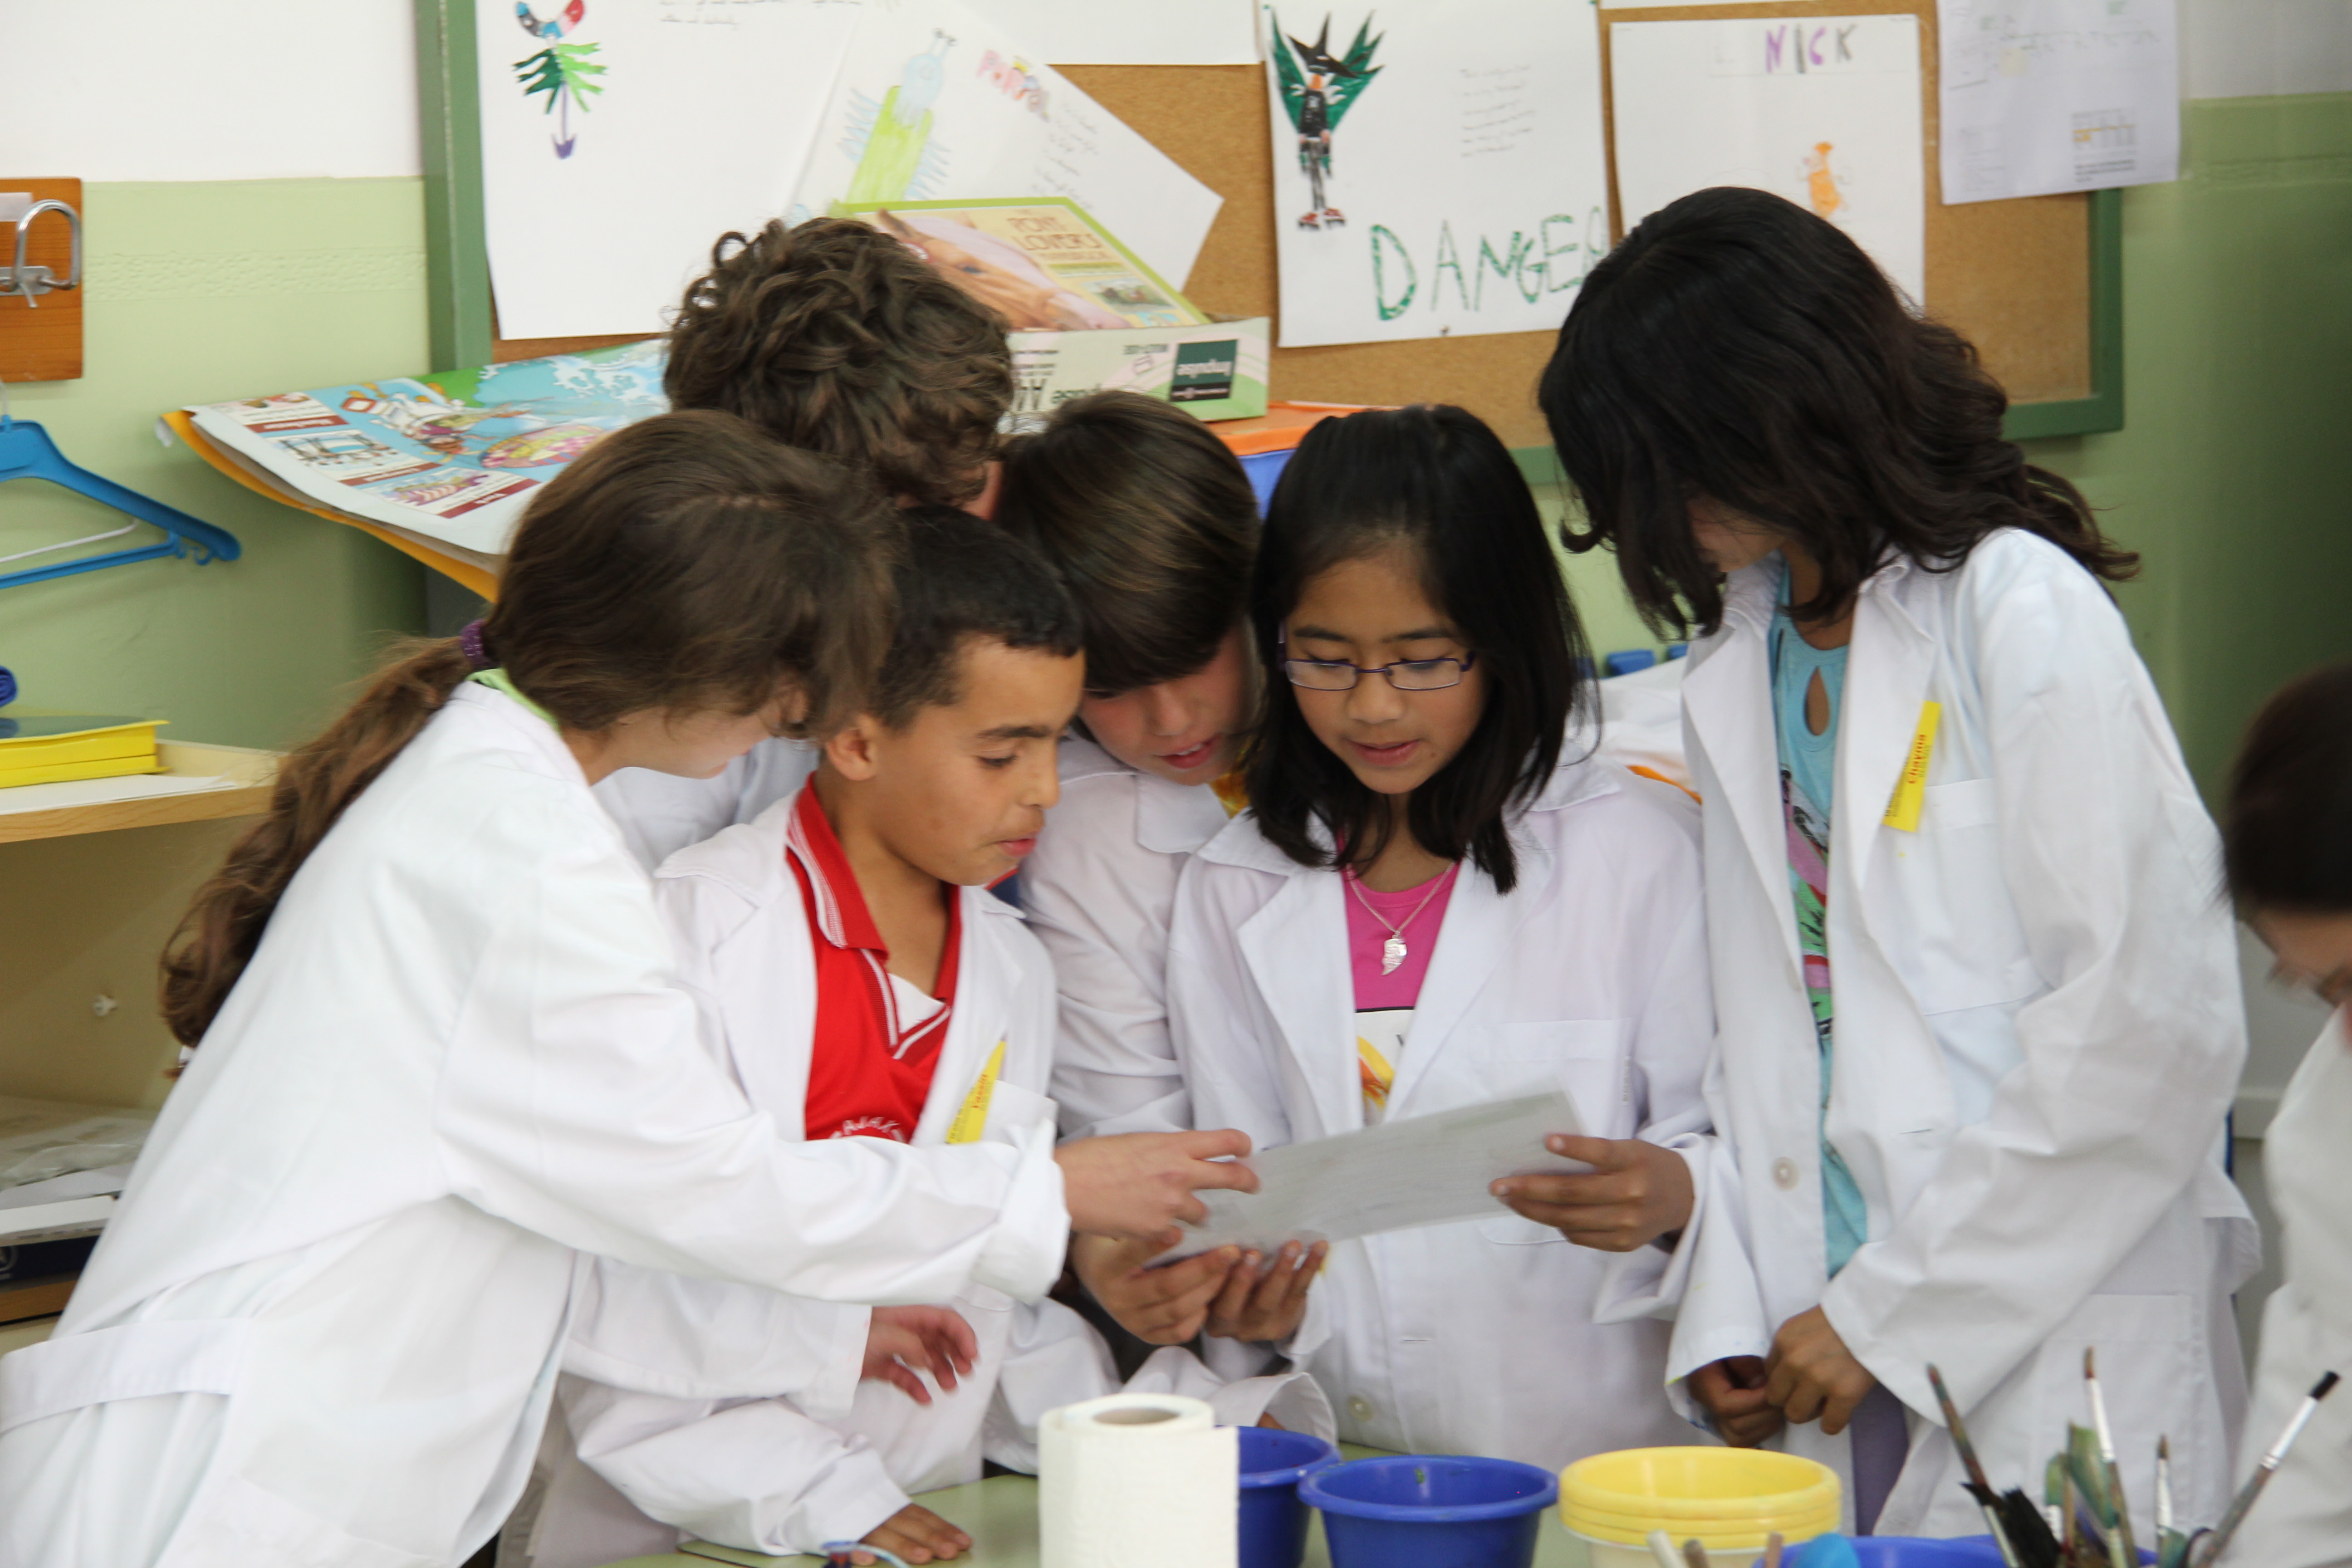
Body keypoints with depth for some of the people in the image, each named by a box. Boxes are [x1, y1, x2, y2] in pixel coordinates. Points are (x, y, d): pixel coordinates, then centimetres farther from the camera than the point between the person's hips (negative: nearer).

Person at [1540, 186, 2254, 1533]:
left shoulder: (2024, 616, -10)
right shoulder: (1740, 657, 12)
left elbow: (2155, 1029, -14)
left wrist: (1895, 1310, -11)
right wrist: (1726, 1308, 1)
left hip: (2051, 1368, -6)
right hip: (1841, 1369, 6)